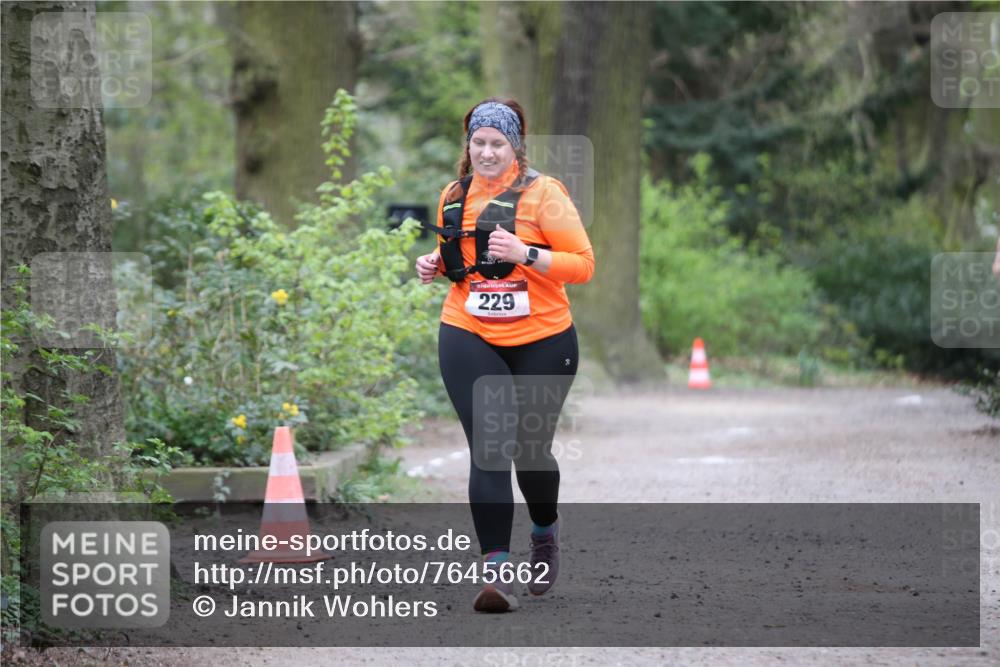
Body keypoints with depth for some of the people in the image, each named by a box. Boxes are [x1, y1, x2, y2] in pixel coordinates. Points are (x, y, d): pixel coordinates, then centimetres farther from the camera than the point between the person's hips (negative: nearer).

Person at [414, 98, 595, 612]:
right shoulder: (454, 197, 8)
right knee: (488, 451, -11)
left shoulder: (543, 193, -7)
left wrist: (526, 254, -23)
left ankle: (545, 535, 41)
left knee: (531, 450, 10)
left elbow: (583, 264, -10)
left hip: (542, 341, -2)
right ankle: (497, 572, -14)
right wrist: (435, 263, 4)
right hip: (469, 338, 2)